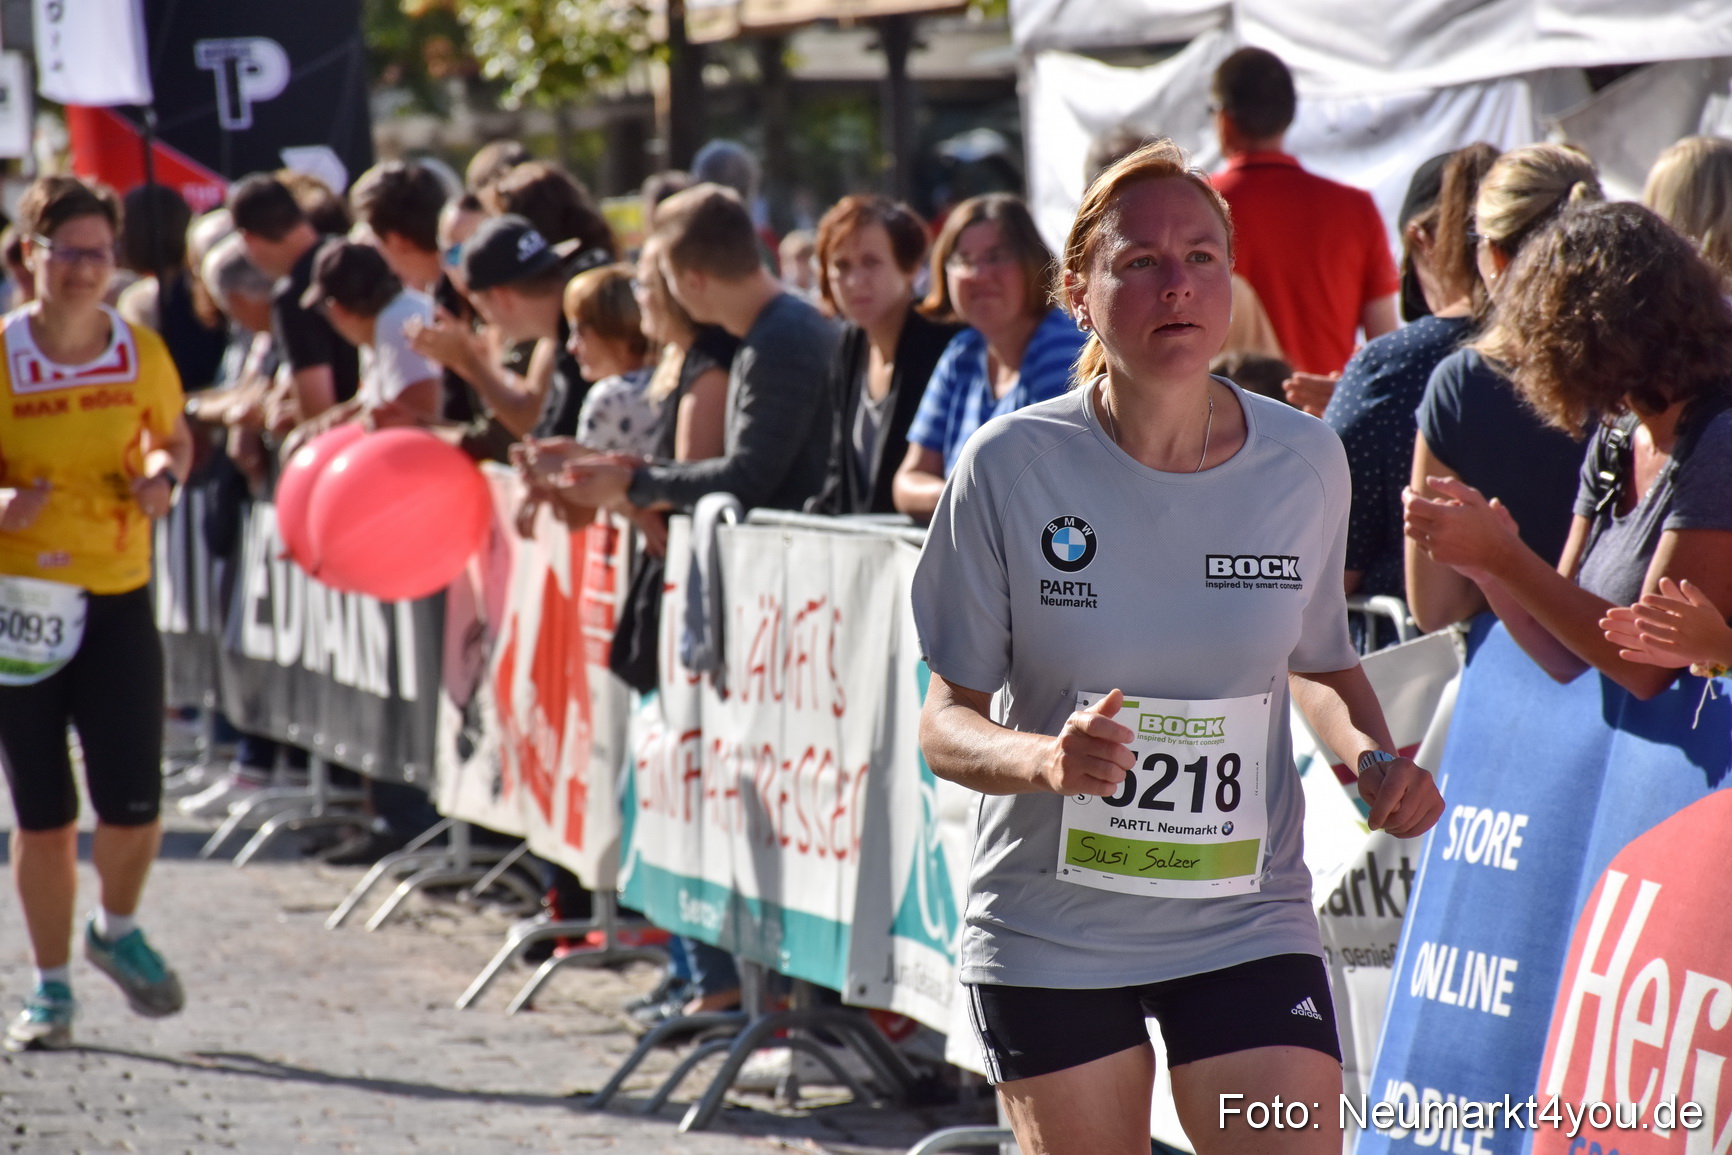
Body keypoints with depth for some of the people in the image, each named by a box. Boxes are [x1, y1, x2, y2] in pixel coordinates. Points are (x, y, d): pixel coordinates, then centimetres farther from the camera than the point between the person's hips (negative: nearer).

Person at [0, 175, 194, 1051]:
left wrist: (165, 477, -4)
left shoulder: (141, 353, 0)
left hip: (119, 599, 1)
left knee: (133, 803, -6)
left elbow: (175, 438, 18)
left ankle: (117, 931, 25)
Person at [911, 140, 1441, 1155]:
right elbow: (946, 722, -6)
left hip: (1249, 926, 1)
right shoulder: (1012, 466, -10)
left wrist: (1373, 758, -6)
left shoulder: (1305, 461, -3)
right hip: (1049, 929, -1)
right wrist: (1045, 758, -27)